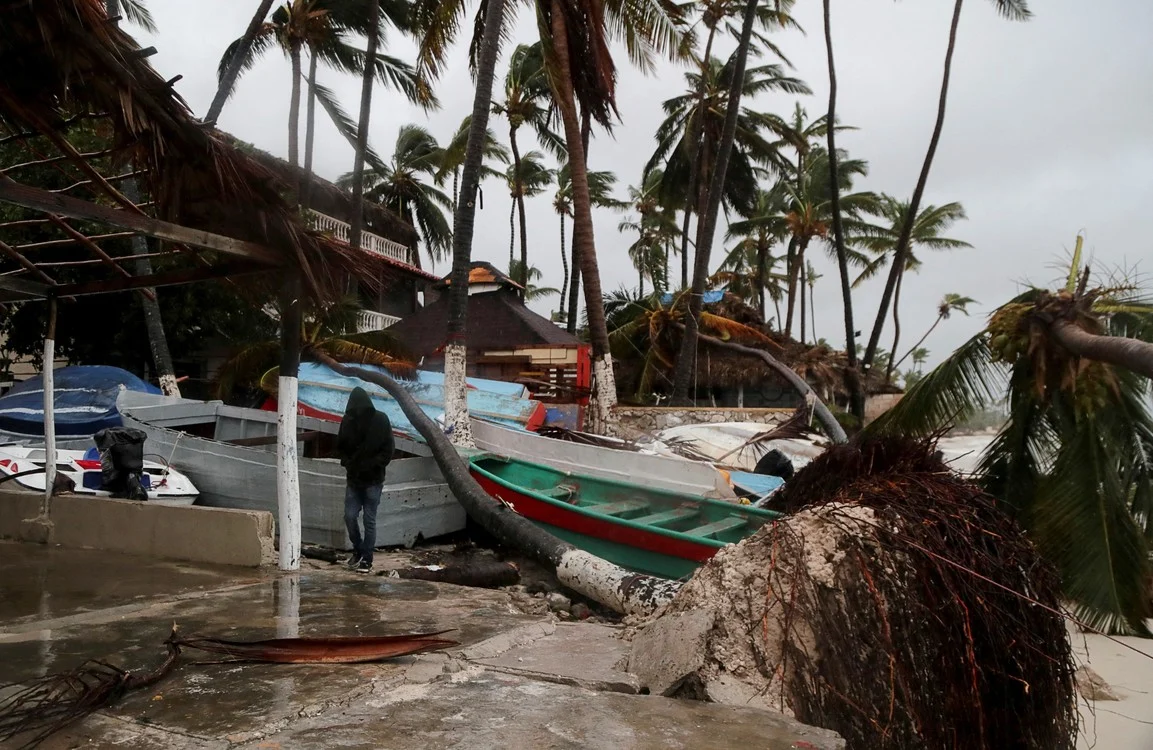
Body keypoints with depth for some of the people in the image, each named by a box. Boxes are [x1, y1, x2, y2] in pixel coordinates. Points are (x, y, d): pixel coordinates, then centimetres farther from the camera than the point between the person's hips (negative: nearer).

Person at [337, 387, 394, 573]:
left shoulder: (380, 420, -9)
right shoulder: (348, 421, -1)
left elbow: (388, 450, -6)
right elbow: (340, 447, 11)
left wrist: (372, 465, -16)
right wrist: (347, 462, -6)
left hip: (373, 479, -3)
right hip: (353, 478, 3)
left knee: (369, 520, 2)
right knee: (350, 516, 1)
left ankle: (367, 559, 12)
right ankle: (358, 550, 24)